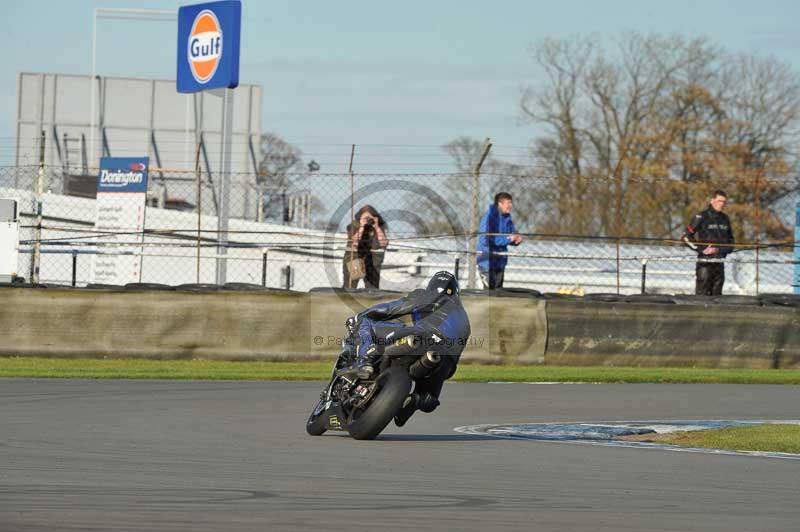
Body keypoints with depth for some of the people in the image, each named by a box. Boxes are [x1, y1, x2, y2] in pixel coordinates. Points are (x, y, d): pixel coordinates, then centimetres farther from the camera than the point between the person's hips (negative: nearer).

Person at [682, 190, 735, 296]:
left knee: (716, 294, 7)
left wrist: (719, 249, -2)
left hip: (719, 262, 6)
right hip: (705, 260, -6)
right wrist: (701, 249, -15)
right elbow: (686, 236, -8)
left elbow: (730, 240, 18)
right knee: (702, 294, -10)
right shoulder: (701, 217, -5)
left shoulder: (725, 219, 13)